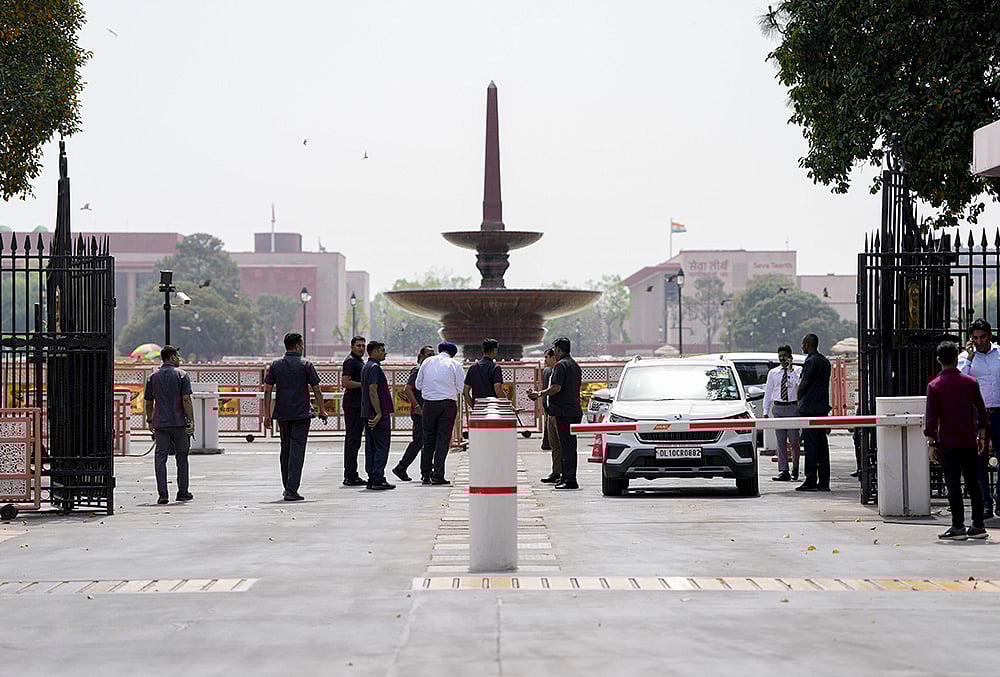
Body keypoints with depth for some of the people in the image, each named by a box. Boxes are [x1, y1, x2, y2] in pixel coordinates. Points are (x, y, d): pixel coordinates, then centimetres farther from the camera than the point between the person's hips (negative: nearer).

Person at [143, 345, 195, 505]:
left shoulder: (153, 377, 9)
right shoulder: (181, 375, -3)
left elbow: (148, 402, 13)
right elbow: (186, 400, -11)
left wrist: (150, 421, 25)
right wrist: (191, 421, -10)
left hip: (160, 424, 2)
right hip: (179, 423, -2)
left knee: (160, 458, -1)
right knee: (182, 458, 11)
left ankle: (162, 495, -8)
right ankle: (183, 492, 18)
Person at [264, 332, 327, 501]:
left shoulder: (275, 365, 5)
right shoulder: (306, 365, -5)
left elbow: (267, 390, 3)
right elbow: (316, 390, -4)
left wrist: (267, 414, 7)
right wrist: (321, 410, 8)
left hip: (282, 414, 4)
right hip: (301, 414, -4)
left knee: (285, 449, 16)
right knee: (297, 450, -5)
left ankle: (287, 487, 23)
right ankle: (292, 490, -12)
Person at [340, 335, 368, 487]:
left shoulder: (360, 362, 21)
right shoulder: (350, 361, -11)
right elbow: (345, 383, -21)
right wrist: (364, 384, -16)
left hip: (359, 405, 10)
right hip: (352, 405, -10)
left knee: (354, 440, 11)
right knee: (352, 440, -10)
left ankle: (351, 475, 15)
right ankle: (350, 476, -10)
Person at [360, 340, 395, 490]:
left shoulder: (366, 367, 18)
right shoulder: (374, 367, -14)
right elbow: (373, 391, -21)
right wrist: (379, 413, -22)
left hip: (369, 414, 10)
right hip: (379, 414, -10)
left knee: (371, 447, 10)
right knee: (382, 446, -8)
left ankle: (372, 479, 12)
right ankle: (378, 479, -10)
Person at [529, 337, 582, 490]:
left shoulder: (561, 365, -12)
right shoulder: (575, 365, 18)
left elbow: (556, 388, -21)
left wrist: (539, 394, -10)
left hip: (564, 412, -10)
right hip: (575, 411, 10)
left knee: (567, 446, -9)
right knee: (569, 446, 13)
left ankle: (570, 479, -11)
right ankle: (566, 477, 18)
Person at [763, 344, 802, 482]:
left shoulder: (797, 370, 2)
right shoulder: (773, 373, 11)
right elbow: (768, 393, 12)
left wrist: (791, 369, -18)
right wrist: (766, 412, 7)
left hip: (793, 407, -3)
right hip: (778, 408, 3)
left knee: (793, 440, -1)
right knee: (781, 441, 0)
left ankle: (795, 467, 19)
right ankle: (783, 471, 1)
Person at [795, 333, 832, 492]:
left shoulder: (811, 361, -13)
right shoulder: (825, 361, 15)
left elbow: (803, 385, -13)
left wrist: (799, 399, 5)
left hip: (809, 408, -9)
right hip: (823, 407, 9)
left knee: (810, 445, -7)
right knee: (822, 445, 8)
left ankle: (811, 481, -8)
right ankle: (824, 482, 9)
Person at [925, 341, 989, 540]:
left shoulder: (934, 386, -7)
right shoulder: (970, 382, 1)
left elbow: (931, 417, -8)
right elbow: (981, 412, 5)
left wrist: (931, 443, -1)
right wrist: (981, 436, 15)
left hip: (948, 443, -3)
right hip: (969, 442, 3)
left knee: (953, 486, -1)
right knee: (973, 484, 10)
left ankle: (958, 527, -1)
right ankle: (978, 526, 11)